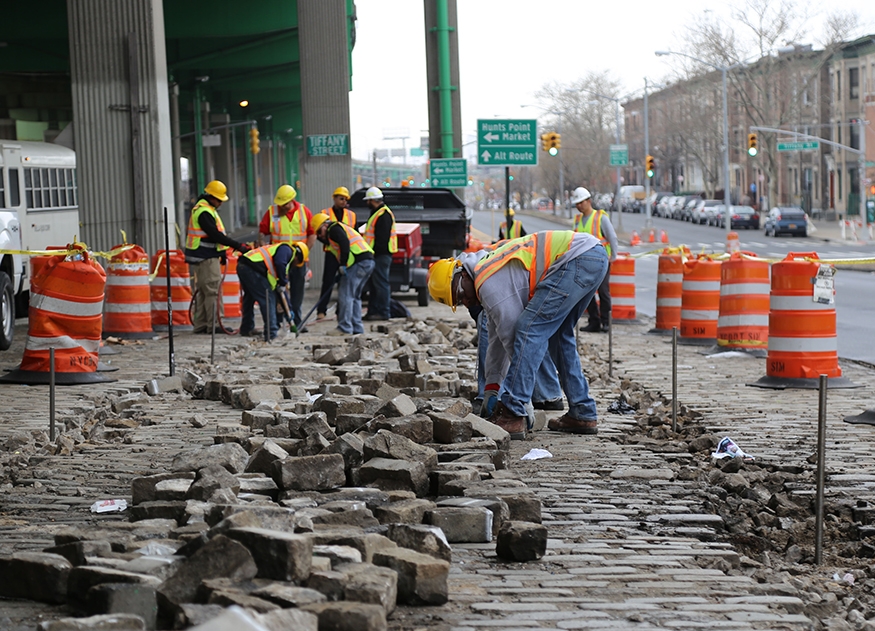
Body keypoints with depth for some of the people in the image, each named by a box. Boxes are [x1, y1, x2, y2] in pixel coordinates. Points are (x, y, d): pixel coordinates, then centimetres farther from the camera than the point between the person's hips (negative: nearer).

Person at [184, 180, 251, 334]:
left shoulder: (202, 208, 16)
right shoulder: (204, 212, -18)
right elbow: (216, 235, -22)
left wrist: (221, 252, 20)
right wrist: (238, 246, -21)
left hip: (201, 256, 11)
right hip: (206, 258, -11)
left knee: (202, 291, 13)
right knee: (212, 291, -8)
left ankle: (200, 325, 16)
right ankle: (213, 325, -7)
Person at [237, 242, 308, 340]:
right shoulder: (287, 250, 7)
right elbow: (280, 263, -17)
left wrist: (289, 309, 38)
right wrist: (283, 283, -4)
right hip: (252, 269, -10)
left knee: (249, 297, 27)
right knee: (268, 299, -3)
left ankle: (247, 328, 38)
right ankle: (272, 332, -1)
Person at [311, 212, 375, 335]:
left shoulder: (333, 229, -1)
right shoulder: (341, 228, 31)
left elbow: (345, 243, -18)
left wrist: (343, 264, -18)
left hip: (358, 263, -10)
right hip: (368, 262, 10)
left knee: (345, 295, -8)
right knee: (355, 296, 16)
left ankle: (344, 328, -9)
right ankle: (357, 328, 16)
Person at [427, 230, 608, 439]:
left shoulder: (488, 284, -9)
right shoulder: (489, 268, 22)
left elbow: (511, 335, -7)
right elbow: (497, 337, 28)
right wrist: (491, 387, 30)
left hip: (577, 260, -11)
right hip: (596, 257, 11)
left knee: (530, 329, -10)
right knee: (558, 334, 21)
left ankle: (512, 416, -12)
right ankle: (583, 414, 23)